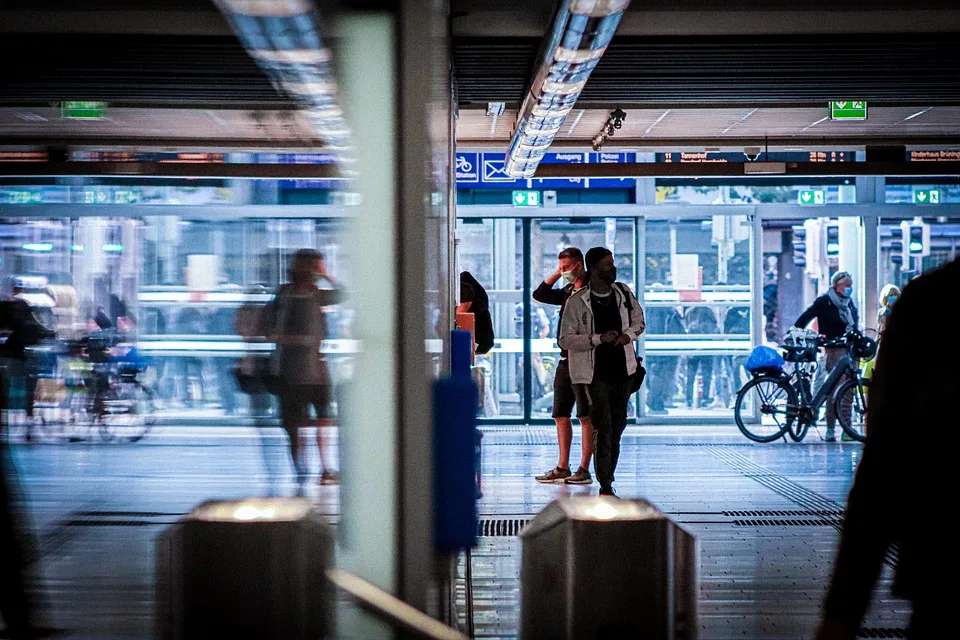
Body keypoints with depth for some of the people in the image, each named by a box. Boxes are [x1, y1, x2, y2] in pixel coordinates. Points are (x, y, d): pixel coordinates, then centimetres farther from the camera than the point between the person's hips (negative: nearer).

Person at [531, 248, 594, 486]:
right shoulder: (568, 291, 15)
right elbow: (539, 295, 19)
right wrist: (557, 274, 10)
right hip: (565, 360, 8)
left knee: (586, 417, -4)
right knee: (561, 416, 10)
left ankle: (584, 469, -1)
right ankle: (563, 468, 15)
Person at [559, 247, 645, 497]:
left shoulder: (624, 293, 5)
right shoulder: (577, 302, -11)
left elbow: (639, 321, 19)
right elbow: (565, 340, -12)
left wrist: (629, 334, -4)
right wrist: (598, 339, -22)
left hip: (621, 371, 6)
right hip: (595, 374, -6)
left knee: (617, 427, 12)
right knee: (603, 428, -12)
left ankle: (608, 479, 24)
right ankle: (605, 487, -11)